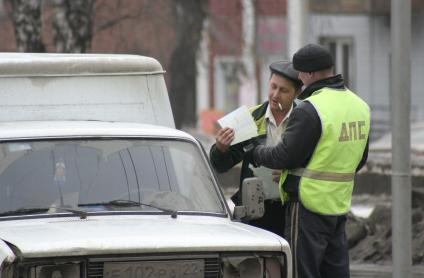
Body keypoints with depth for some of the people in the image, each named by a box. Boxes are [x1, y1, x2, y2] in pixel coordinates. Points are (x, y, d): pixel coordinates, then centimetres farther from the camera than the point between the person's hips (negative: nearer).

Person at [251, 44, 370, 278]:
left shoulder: (310, 111, -18)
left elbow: (285, 156, -15)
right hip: (340, 205, 8)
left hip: (309, 204, -8)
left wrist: (256, 153, 3)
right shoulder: (359, 106, 9)